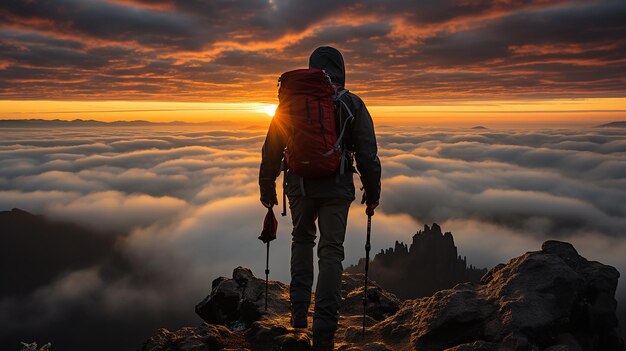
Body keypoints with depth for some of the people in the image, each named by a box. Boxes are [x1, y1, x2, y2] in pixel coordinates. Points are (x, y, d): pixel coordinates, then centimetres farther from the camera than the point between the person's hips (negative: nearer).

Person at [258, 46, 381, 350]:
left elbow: (272, 149, 5)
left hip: (300, 185, 2)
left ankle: (299, 309, 17)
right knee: (331, 251, 6)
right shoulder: (352, 104, 0)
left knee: (302, 240, 24)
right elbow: (368, 154, -2)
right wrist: (372, 193, 8)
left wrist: (267, 188, 15)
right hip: (337, 188, -1)